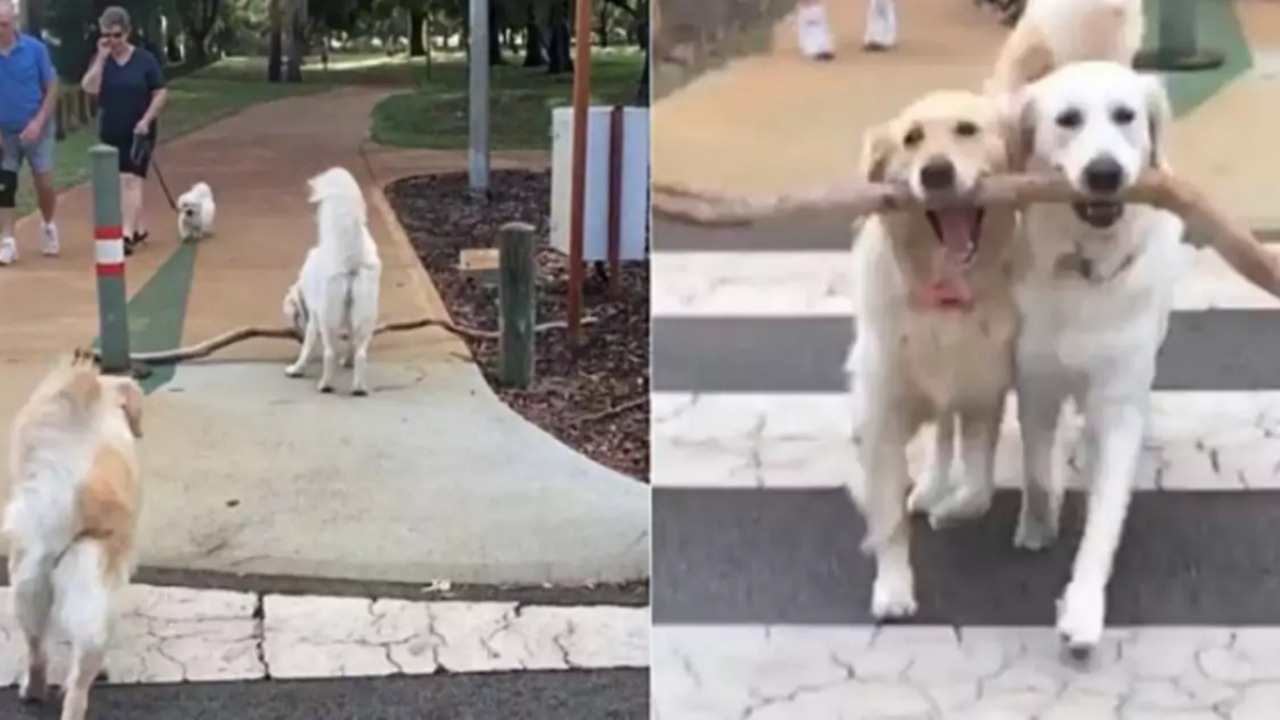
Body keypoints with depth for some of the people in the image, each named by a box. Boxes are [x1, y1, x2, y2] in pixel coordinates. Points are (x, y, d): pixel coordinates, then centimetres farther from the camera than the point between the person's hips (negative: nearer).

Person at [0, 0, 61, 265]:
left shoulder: (35, 48, -12)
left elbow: (52, 88, -5)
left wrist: (38, 122, -14)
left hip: (36, 129, -1)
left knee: (44, 183, -2)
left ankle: (48, 226, 26)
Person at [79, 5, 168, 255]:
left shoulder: (145, 60, -6)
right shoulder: (101, 61, 2)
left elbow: (161, 93, -5)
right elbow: (90, 88, -14)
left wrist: (146, 120, -16)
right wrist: (102, 56, -17)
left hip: (138, 133, -4)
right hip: (111, 133, 4)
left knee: (130, 181, -14)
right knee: (125, 182, 14)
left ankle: (128, 235, -20)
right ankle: (140, 227, 29)